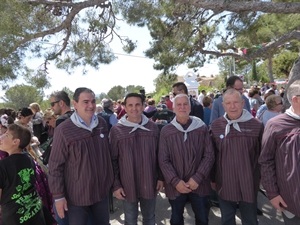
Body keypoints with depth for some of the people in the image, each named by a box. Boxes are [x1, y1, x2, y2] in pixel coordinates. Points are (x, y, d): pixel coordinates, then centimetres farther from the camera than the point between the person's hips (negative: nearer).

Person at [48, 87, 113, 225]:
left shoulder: (102, 123, -3)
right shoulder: (64, 130, -18)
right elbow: (55, 166, -13)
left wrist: (111, 180, 13)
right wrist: (58, 196, -11)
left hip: (102, 190, 5)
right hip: (77, 195, -4)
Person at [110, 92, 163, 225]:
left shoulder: (153, 127, -2)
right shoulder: (116, 130, -9)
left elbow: (159, 155, 4)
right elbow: (113, 160, -5)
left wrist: (160, 177, 4)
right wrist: (115, 185, -6)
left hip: (150, 183, 2)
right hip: (128, 185, -1)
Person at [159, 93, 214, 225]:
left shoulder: (201, 128, -5)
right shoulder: (166, 131, -6)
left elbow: (209, 156, -5)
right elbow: (163, 160, -6)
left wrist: (197, 178, -13)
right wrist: (175, 181, -15)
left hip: (199, 184, 1)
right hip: (175, 186, 0)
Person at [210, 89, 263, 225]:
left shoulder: (256, 125, -10)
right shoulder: (215, 126, -5)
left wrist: (260, 178, 3)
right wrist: (213, 178, 6)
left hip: (249, 184, -1)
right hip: (224, 183, 1)